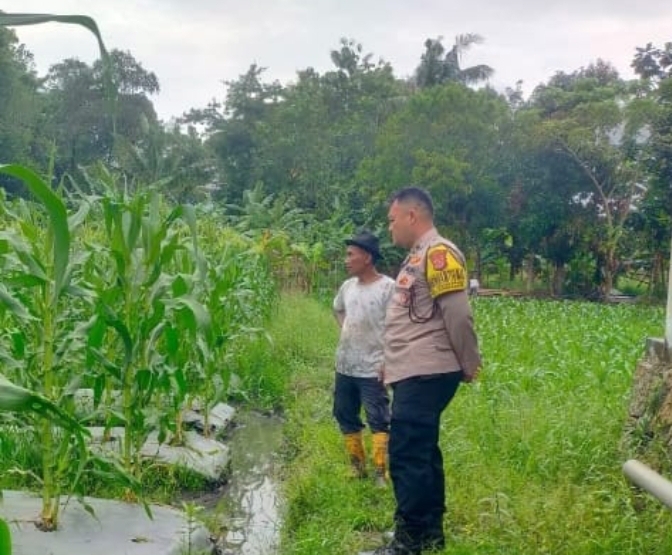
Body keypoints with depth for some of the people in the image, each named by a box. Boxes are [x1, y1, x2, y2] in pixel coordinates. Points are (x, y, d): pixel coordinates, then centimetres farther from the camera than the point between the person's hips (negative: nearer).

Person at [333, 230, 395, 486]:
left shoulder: (388, 287, -14)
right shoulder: (347, 286, 7)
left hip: (372, 369, -7)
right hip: (344, 366, 8)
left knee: (378, 421, -4)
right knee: (345, 417, 15)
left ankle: (381, 474, 0)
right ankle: (357, 467, 28)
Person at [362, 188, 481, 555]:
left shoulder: (438, 253, -14)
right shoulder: (418, 256, 18)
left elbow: (458, 315, -18)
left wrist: (469, 366, -11)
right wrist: (392, 362, 21)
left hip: (425, 375, -10)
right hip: (414, 374, 10)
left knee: (407, 456, -9)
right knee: (421, 453, 15)